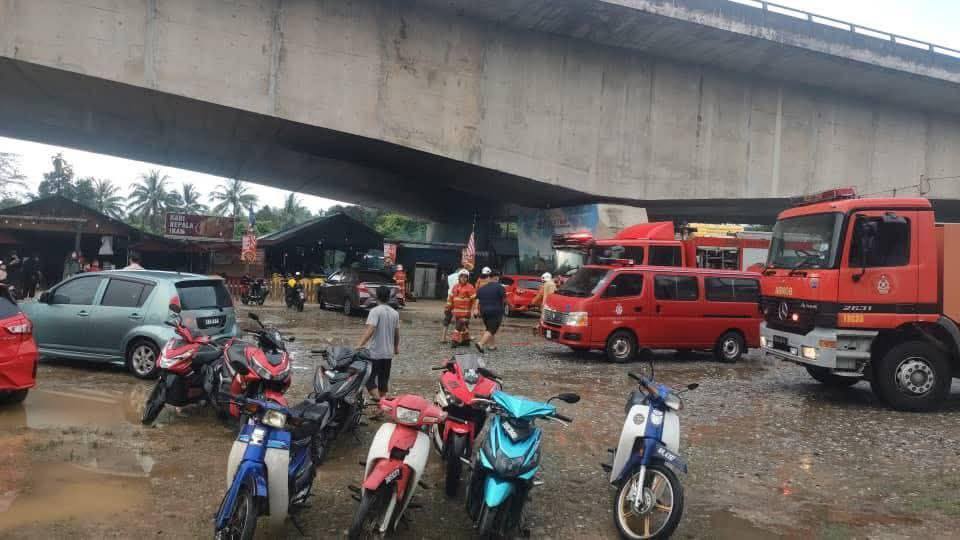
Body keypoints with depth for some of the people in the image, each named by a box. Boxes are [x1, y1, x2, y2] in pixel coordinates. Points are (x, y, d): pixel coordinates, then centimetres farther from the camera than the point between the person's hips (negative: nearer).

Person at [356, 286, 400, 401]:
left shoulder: (375, 311, -13)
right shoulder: (395, 313, 7)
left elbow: (369, 330, -25)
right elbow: (397, 333, 15)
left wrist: (360, 344, -29)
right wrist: (396, 347, 29)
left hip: (375, 353, -6)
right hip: (388, 353, 6)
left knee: (370, 378, -1)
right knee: (384, 379, 16)